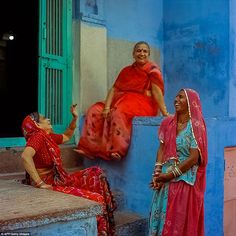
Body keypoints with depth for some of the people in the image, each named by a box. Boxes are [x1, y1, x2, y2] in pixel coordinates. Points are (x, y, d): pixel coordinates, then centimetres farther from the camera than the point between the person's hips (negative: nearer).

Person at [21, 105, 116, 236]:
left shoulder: (49, 136, 10)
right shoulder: (37, 136, -18)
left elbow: (67, 137, 29)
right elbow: (25, 156, -36)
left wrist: (75, 118, 16)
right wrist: (40, 183, -34)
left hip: (61, 180, 10)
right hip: (50, 184, -10)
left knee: (96, 172, 9)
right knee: (96, 200, -15)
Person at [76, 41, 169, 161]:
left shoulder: (152, 69, -2)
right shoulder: (126, 71, 16)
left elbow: (157, 91, -13)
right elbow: (114, 89, 6)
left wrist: (165, 113, -20)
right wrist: (107, 107, -9)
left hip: (143, 106, -7)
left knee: (118, 112, -36)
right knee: (95, 110, -9)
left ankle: (117, 149, -33)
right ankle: (89, 147, -12)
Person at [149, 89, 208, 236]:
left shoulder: (195, 126, -11)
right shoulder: (168, 123, 6)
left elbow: (194, 158, -15)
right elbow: (162, 149, 4)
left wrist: (170, 175, -14)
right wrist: (157, 173, -9)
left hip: (185, 180, -5)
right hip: (165, 179, 5)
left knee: (181, 221, 4)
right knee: (162, 216, 10)